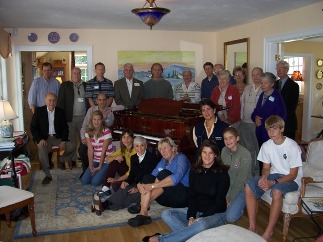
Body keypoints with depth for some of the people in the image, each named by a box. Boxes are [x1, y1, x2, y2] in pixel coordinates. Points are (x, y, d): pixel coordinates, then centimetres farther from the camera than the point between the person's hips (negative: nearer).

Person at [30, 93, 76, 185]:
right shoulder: (39, 111, 1)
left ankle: (62, 161, 7)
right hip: (44, 139, -2)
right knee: (42, 148, -35)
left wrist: (64, 141, -10)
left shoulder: (60, 112, 7)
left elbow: (65, 128, 6)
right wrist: (40, 139, -18)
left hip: (57, 138, 2)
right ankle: (47, 175, -24)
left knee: (72, 146, -21)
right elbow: (33, 127, -2)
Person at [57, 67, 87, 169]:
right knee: (70, 140, 5)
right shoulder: (65, 85, 4)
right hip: (70, 117, -2)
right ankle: (70, 160, 14)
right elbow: (60, 101, 0)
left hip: (83, 117, 2)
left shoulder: (86, 85, 10)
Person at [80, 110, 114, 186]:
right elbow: (90, 150, -5)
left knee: (95, 182, -17)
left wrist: (100, 166, -11)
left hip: (106, 161, -5)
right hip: (95, 161, 5)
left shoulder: (106, 132, -15)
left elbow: (103, 151, -13)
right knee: (84, 181, -7)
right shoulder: (88, 132, 0)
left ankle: (105, 173, 12)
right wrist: (91, 166, -12)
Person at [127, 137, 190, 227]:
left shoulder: (181, 158, -8)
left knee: (164, 174, -28)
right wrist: (141, 185, -21)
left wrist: (153, 186, -32)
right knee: (147, 178, -15)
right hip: (168, 198, 7)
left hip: (183, 196, -6)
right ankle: (143, 214, -31)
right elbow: (153, 175, 1)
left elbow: (176, 178, -28)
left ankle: (142, 205, -21)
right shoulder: (163, 160, 15)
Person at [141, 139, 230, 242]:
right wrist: (191, 217, -14)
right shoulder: (194, 171, 3)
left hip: (215, 213, -5)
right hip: (196, 210, 5)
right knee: (166, 214, -14)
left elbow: (219, 201, -12)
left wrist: (201, 217, -19)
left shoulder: (222, 174, -11)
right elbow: (192, 196, 1)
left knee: (201, 225, -39)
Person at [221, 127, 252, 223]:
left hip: (242, 189, -5)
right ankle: (231, 204, 16)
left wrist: (230, 198, -15)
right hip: (228, 186, 5)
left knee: (230, 217, -18)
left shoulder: (245, 154, -21)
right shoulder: (224, 151, -4)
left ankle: (240, 205, 11)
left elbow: (241, 180, -19)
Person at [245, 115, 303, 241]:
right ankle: (252, 226, -10)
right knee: (249, 185, -16)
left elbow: (293, 174, -16)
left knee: (276, 191, -37)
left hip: (291, 179, -6)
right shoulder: (266, 146, -1)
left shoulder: (292, 147, -18)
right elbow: (266, 167, 8)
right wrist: (264, 178, -16)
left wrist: (273, 182, -27)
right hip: (274, 174, 6)